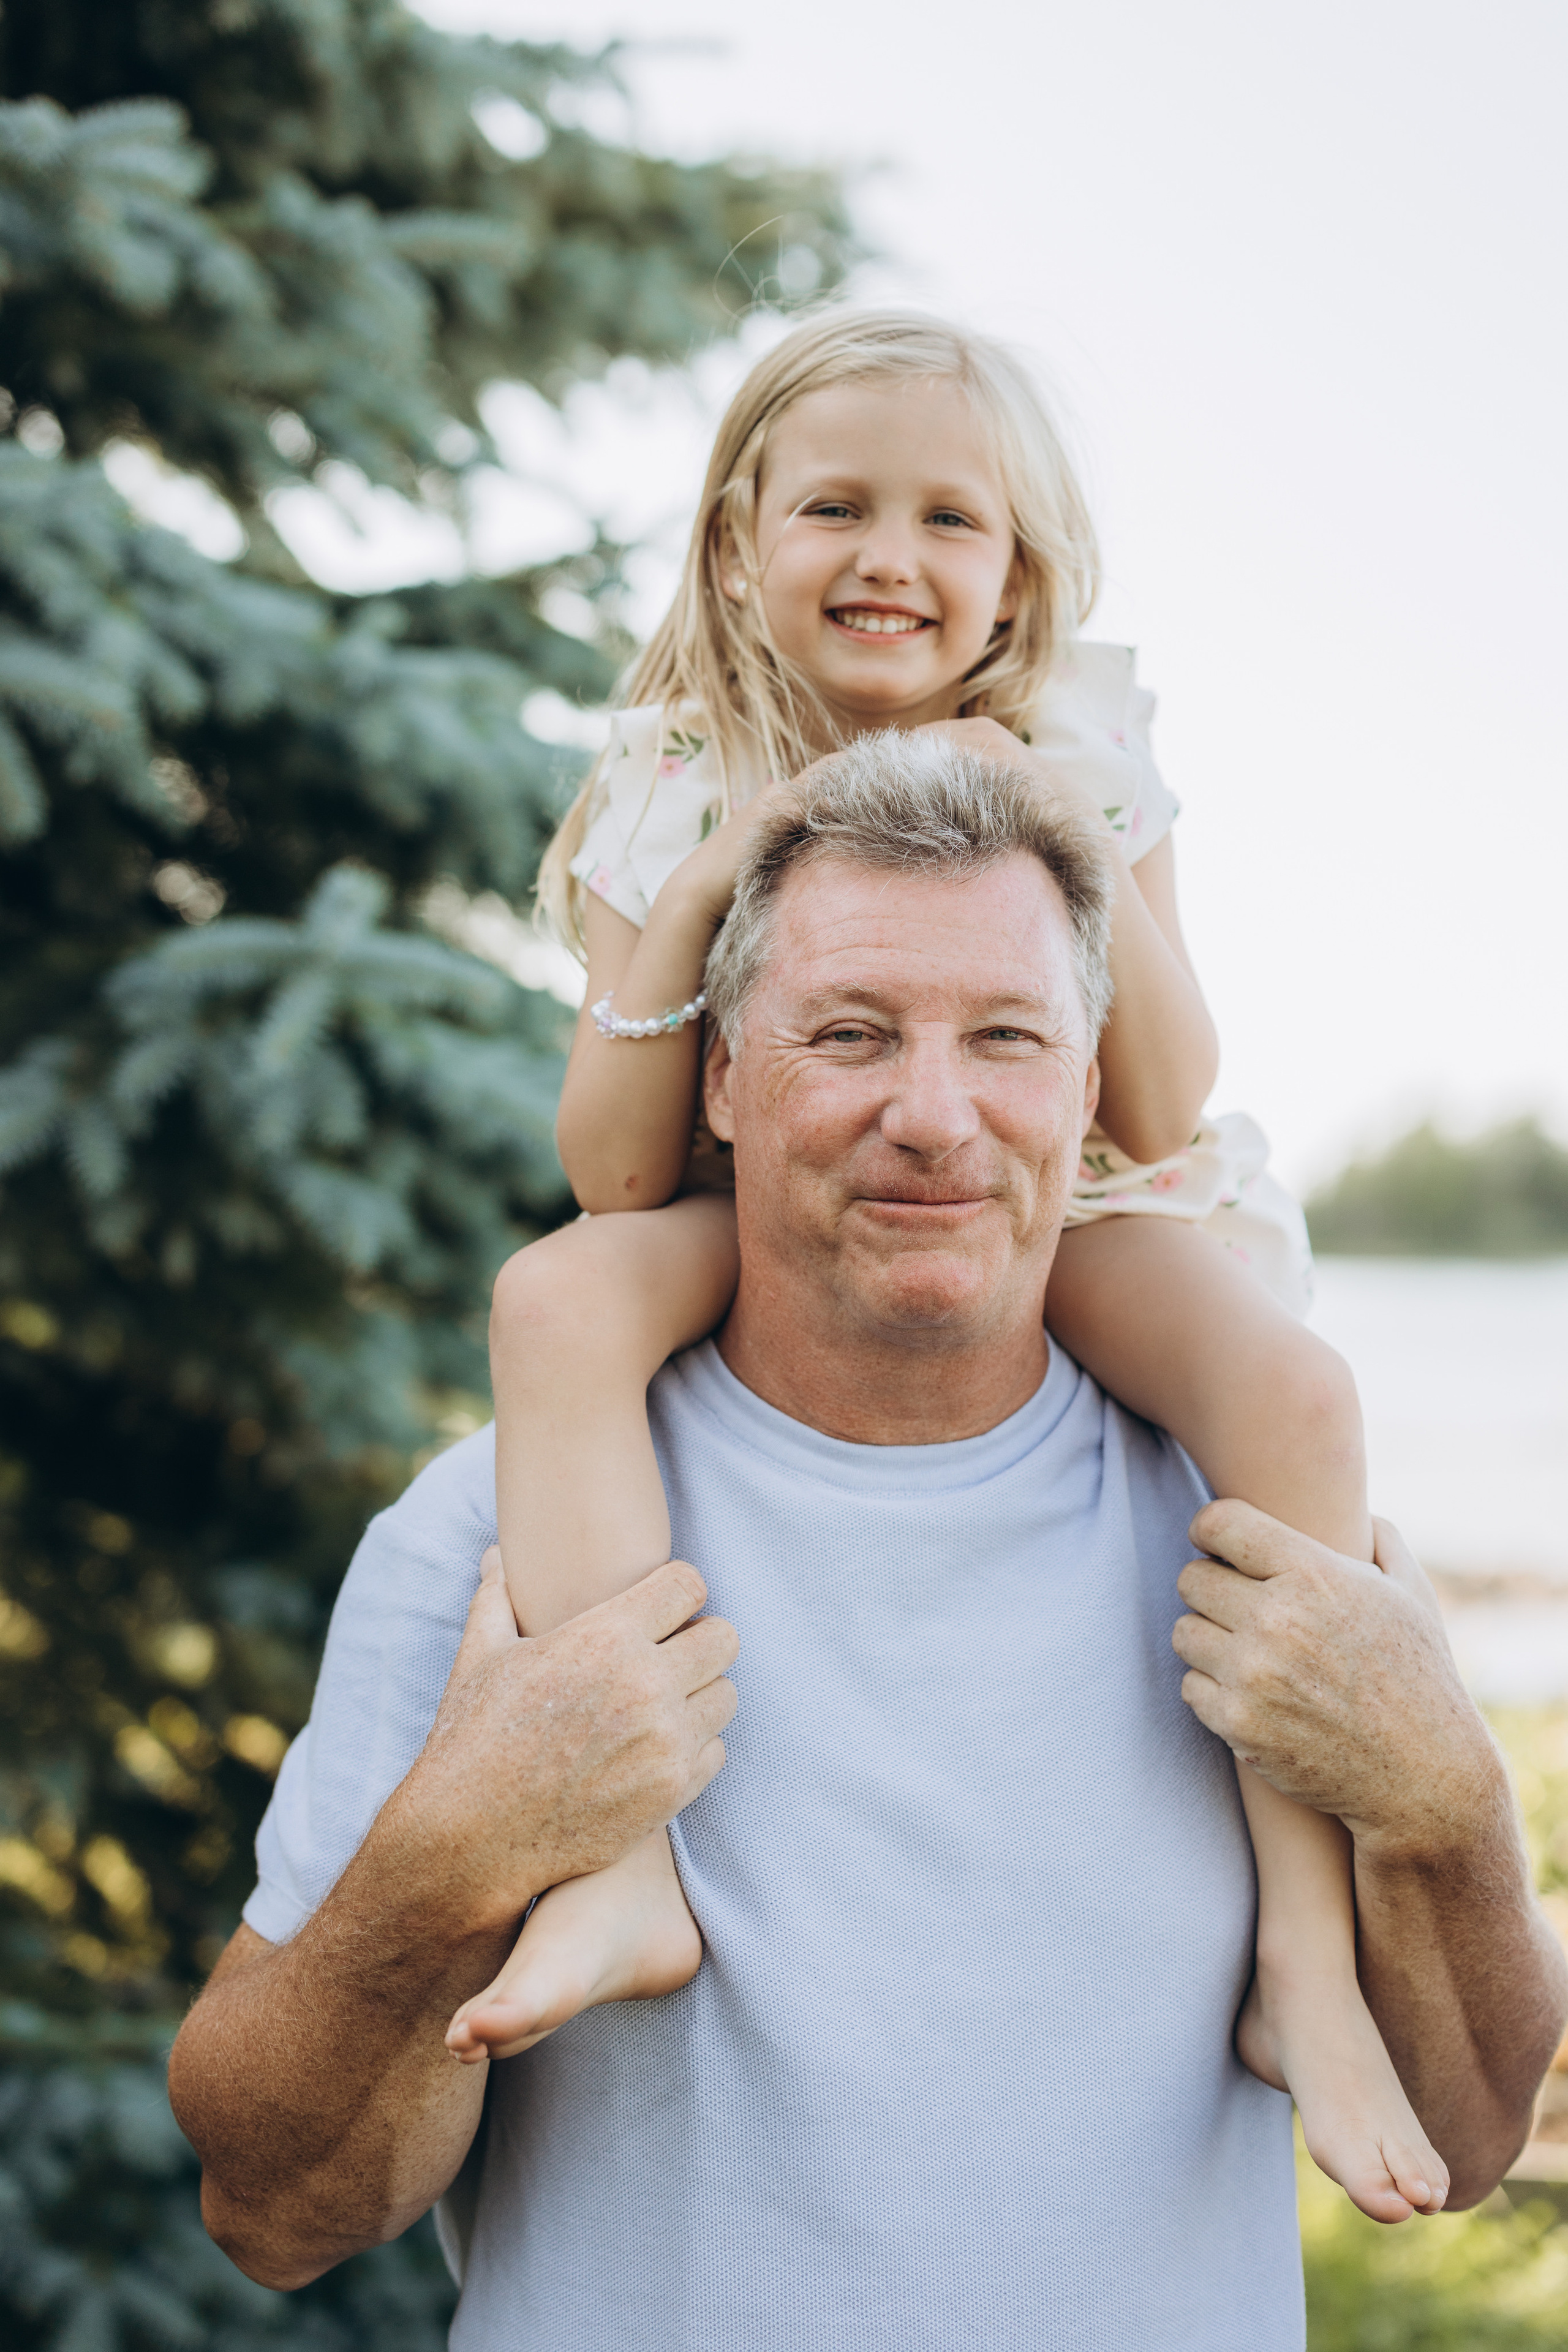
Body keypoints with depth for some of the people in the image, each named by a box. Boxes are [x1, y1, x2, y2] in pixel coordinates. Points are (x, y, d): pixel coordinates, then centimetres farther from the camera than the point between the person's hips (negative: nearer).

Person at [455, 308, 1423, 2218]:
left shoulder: (1080, 771, -3)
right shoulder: (667, 803, -4)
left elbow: (1165, 1109, -9)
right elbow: (612, 1172, -10)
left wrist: (1085, 861, -20)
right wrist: (686, 908, -22)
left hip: (1060, 1221, 0)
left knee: (1289, 1379, -31)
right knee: (557, 1294, -31)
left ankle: (1306, 1955, -23)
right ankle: (626, 1862, -37)